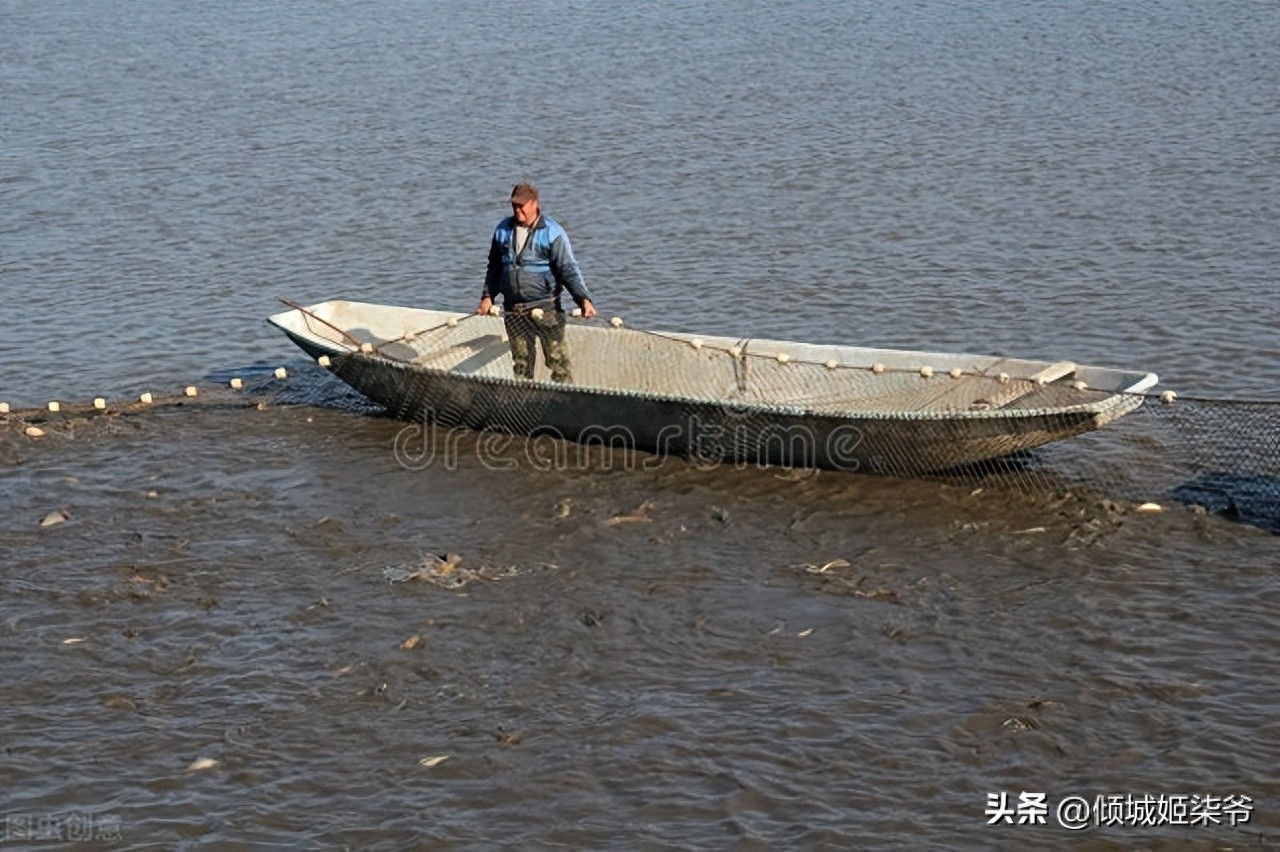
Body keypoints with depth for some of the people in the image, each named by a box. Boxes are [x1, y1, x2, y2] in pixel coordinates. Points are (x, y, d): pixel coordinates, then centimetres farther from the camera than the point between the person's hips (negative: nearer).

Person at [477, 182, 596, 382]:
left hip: (545, 308, -4)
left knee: (558, 360, -6)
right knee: (521, 364, 10)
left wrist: (584, 299, -21)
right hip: (513, 311, 5)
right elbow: (494, 267, 19)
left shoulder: (552, 232, -7)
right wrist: (487, 296, 14)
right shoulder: (503, 230, 8)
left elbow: (569, 269, -11)